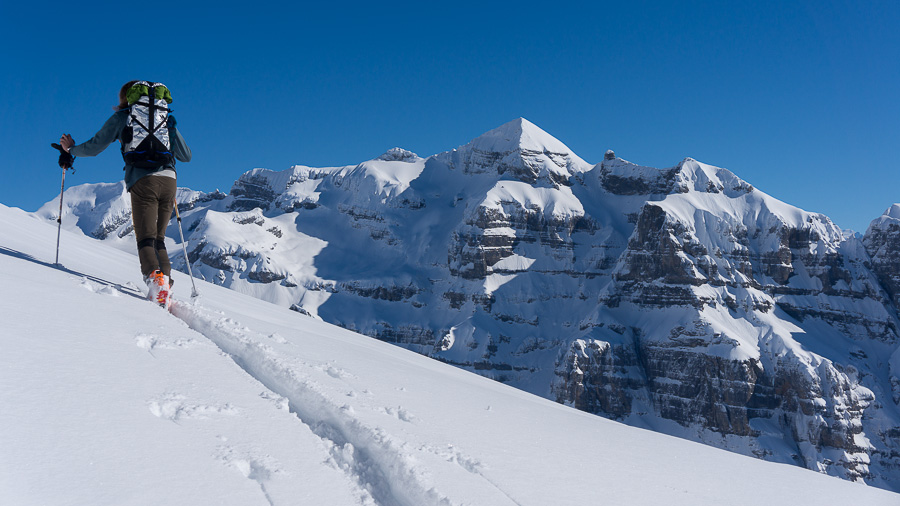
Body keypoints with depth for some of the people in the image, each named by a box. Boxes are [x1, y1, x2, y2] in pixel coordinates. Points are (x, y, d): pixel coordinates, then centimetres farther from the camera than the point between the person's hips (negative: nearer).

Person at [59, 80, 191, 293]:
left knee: (146, 238, -6)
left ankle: (154, 276, -29)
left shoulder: (122, 117, 13)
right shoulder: (165, 118, 22)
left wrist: (71, 149, 37)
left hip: (143, 181, -4)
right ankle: (166, 279, -3)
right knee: (158, 238, 12)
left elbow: (94, 147, 16)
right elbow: (186, 156, 22)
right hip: (169, 180, 4)